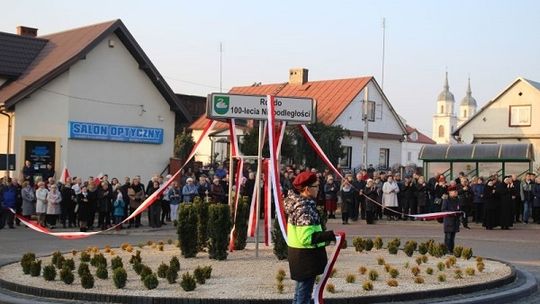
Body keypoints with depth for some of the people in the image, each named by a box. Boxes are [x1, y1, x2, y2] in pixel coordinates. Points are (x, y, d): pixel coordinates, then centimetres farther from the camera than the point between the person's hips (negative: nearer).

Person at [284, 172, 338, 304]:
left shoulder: (298, 203, 6)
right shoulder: (304, 208, -24)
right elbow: (306, 238, -29)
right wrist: (330, 235, -26)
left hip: (301, 256, 10)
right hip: (306, 258, -10)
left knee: (300, 292, 23)